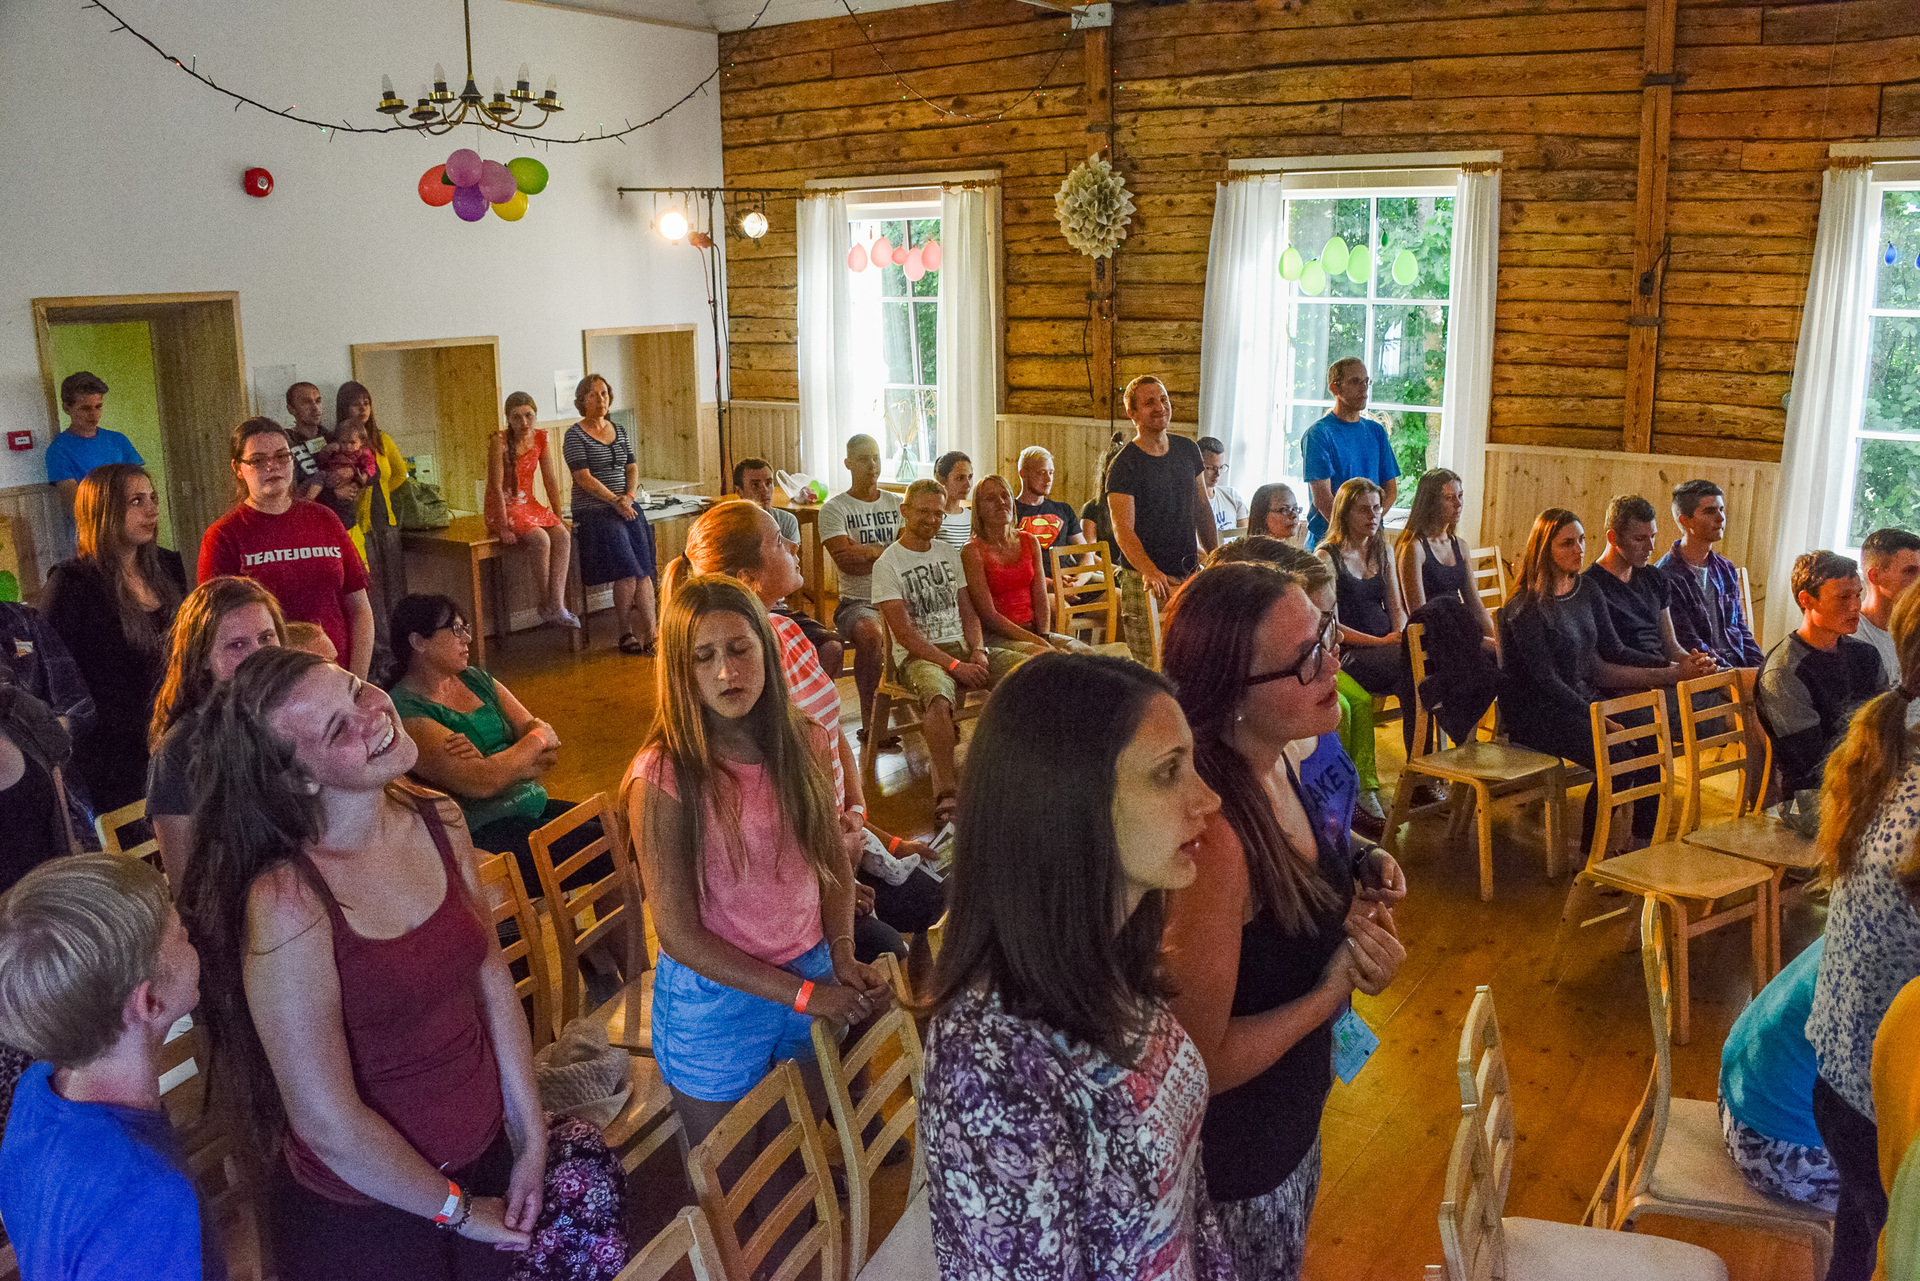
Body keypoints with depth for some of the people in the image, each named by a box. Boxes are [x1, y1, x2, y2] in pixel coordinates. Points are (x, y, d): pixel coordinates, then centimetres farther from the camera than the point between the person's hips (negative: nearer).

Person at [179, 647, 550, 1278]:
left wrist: (532, 1142, 1)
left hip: (483, 1153, 6)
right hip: (365, 1215, -5)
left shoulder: (439, 821, -8)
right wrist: (456, 1209, -9)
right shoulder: (288, 902, -26)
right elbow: (326, 1121, -21)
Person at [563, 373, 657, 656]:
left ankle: (649, 633, -19)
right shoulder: (575, 435, -2)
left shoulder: (619, 430, 17)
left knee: (643, 567, -14)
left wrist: (628, 496, -1)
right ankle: (627, 632, -12)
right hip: (593, 511, -5)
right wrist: (615, 501, -14)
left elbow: (633, 467, 18)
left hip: (625, 506, 5)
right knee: (628, 568, -21)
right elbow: (584, 478, -9)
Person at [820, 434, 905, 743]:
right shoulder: (834, 509, 3)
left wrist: (868, 550, -9)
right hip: (857, 602, -4)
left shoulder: (898, 504, 17)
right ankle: (870, 718, -22)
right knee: (872, 634, -37)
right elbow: (846, 561, -12)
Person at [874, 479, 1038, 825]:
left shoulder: (948, 553, 18)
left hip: (964, 647, 6)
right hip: (918, 655, -6)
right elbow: (905, 632, -10)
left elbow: (968, 612, 17)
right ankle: (945, 795, -41)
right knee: (938, 697, -40)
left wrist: (978, 651, -5)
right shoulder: (887, 563, -2)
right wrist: (954, 665, -18)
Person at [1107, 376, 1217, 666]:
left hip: (1190, 575, 6)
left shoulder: (1188, 450, 10)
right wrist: (1150, 571, -35)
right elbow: (1123, 530, -19)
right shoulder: (1124, 466, -9)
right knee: (1152, 665, -8)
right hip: (1146, 582, -6)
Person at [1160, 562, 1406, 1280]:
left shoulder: (1273, 763, -9)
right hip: (1234, 1167, -8)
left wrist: (1358, 877, -8)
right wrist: (1335, 988, -25)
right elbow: (1196, 1062, -30)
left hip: (1295, 1114, 8)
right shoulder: (1211, 833, -37)